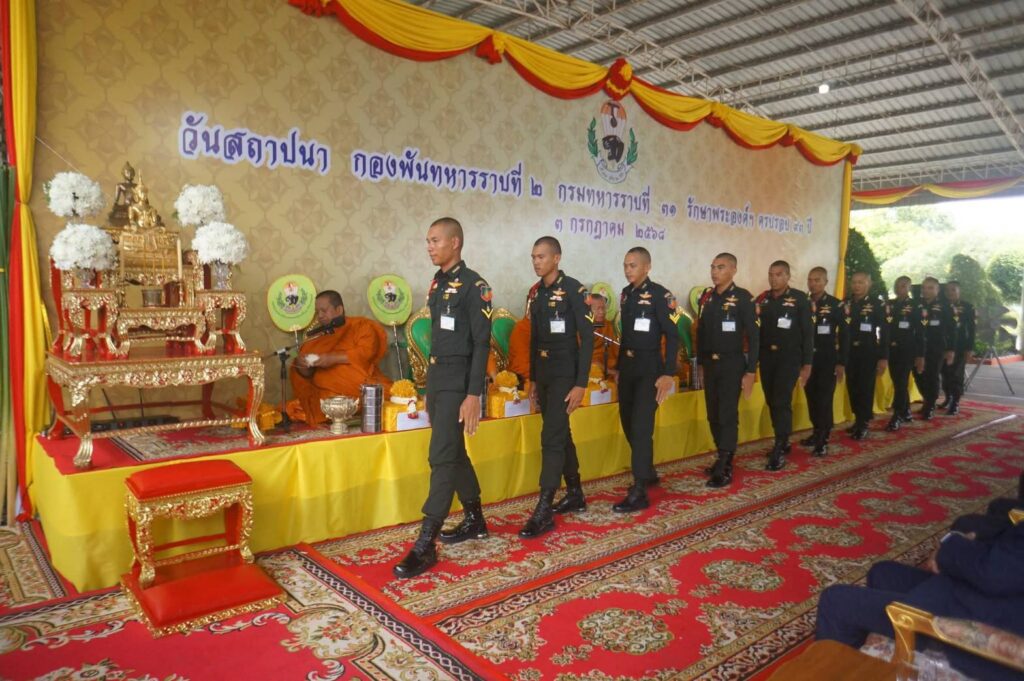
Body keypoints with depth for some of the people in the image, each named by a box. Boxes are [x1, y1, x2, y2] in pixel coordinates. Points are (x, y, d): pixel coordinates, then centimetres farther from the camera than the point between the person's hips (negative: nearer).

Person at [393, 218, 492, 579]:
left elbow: (481, 343, -15)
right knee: (454, 453, 16)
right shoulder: (437, 284, 13)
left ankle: (426, 545, -4)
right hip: (436, 379, 9)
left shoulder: (473, 285, -11)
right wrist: (430, 390, 18)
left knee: (442, 457, -9)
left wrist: (474, 395, -20)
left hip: (457, 382, -8)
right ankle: (475, 520, 31)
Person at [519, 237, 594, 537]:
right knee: (561, 435, 15)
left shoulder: (574, 290, -12)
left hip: (565, 373, -7)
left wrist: (581, 383, -19)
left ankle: (544, 512, -7)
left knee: (551, 438, -11)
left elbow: (587, 338, -14)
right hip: (544, 374, 7)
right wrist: (533, 378, 16)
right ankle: (575, 494, 30)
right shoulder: (537, 292, 10)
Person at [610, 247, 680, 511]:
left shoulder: (660, 295, -11)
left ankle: (639, 493, -3)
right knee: (628, 422, 14)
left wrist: (668, 374, -20)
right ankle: (648, 472, 34)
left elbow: (672, 336, -14)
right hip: (628, 365, 7)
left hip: (649, 366, -7)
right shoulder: (626, 294, 9)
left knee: (641, 426, -9)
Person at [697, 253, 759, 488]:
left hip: (732, 365, -5)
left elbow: (753, 336, -10)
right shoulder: (706, 296, 7)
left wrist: (751, 371, -13)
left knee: (727, 415, -3)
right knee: (713, 416, 10)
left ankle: (724, 469, 4)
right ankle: (724, 459, 25)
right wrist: (700, 364, 14)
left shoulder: (743, 298, -9)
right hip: (709, 364, 6)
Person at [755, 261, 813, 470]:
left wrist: (807, 363, -8)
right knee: (771, 401, 10)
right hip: (767, 357, 5)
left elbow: (808, 332, -6)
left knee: (782, 401, -9)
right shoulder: (762, 299, 6)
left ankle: (778, 451, -4)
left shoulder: (800, 298, -5)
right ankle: (783, 442, 27)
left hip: (789, 357, -4)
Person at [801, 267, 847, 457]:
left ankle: (823, 441, 2)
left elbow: (844, 335, -4)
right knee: (811, 398, 9)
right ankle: (818, 432, 24)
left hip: (828, 360, -3)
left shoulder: (836, 305, -4)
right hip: (807, 358, 3)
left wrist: (841, 363, -8)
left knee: (824, 399, -3)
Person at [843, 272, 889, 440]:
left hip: (869, 354, -4)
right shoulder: (844, 304, 6)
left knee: (866, 388, 1)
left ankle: (863, 424, 11)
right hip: (849, 353, 4)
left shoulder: (878, 305, -4)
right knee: (852, 388, 9)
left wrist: (883, 358, -10)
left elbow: (884, 333, -6)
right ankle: (858, 420, 23)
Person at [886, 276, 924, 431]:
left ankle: (896, 417, -5)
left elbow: (920, 332, -4)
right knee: (897, 383, 11)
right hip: (892, 350, 4)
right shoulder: (888, 305, 10)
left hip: (907, 351, -4)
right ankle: (906, 412, 26)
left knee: (901, 383, -6)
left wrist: (920, 355, -7)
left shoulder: (915, 306, -2)